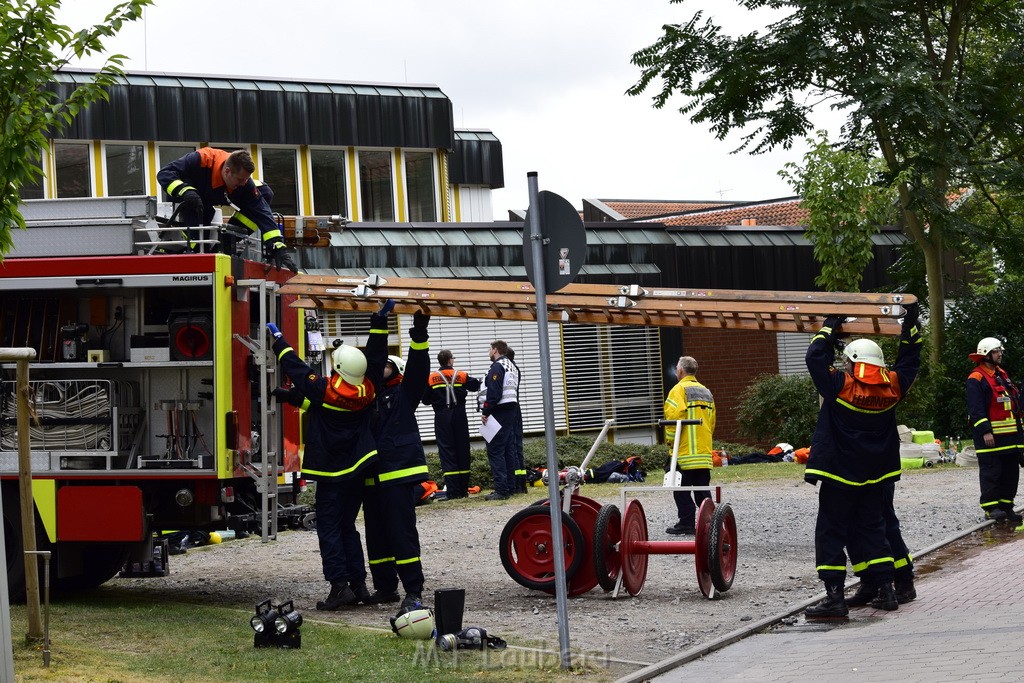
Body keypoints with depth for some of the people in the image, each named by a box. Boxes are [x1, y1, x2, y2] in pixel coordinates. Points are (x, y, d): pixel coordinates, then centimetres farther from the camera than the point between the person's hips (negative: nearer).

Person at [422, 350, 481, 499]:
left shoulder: (431, 378, -3)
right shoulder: (462, 376, 0)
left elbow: (426, 400, 2)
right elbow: (476, 386, 14)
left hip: (442, 417, -1)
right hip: (459, 416, 1)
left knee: (446, 451, -2)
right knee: (462, 449, 9)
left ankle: (452, 491, -11)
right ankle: (464, 489, 10)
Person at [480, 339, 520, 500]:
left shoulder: (497, 367, -13)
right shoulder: (513, 366, 17)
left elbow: (494, 393, -20)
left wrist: (485, 412, -16)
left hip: (499, 413, -10)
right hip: (512, 410, 10)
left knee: (495, 451, -9)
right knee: (509, 450, 12)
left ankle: (501, 490, -13)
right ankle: (510, 486, 15)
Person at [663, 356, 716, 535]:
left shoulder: (679, 389, -7)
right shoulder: (706, 392, 16)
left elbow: (674, 416, -18)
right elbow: (712, 421, 18)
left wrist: (670, 440, -8)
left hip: (684, 451, -7)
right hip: (704, 451, 7)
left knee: (682, 488, -2)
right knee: (702, 488, 9)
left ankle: (687, 523, -4)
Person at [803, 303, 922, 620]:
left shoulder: (840, 385, -13)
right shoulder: (891, 387, -1)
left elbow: (815, 357, -6)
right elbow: (909, 361, 15)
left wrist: (831, 326, 5)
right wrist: (911, 322, 20)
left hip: (840, 475, -5)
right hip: (878, 476, 5)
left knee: (831, 534, -2)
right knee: (871, 530, 16)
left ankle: (834, 597, -11)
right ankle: (884, 590, 13)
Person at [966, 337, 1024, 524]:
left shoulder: (1002, 375, 19)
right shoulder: (976, 379, -9)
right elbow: (975, 409, -15)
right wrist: (985, 431, -21)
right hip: (990, 435, -8)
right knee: (991, 472, -6)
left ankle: (1006, 505, 15)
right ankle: (991, 506, -3)